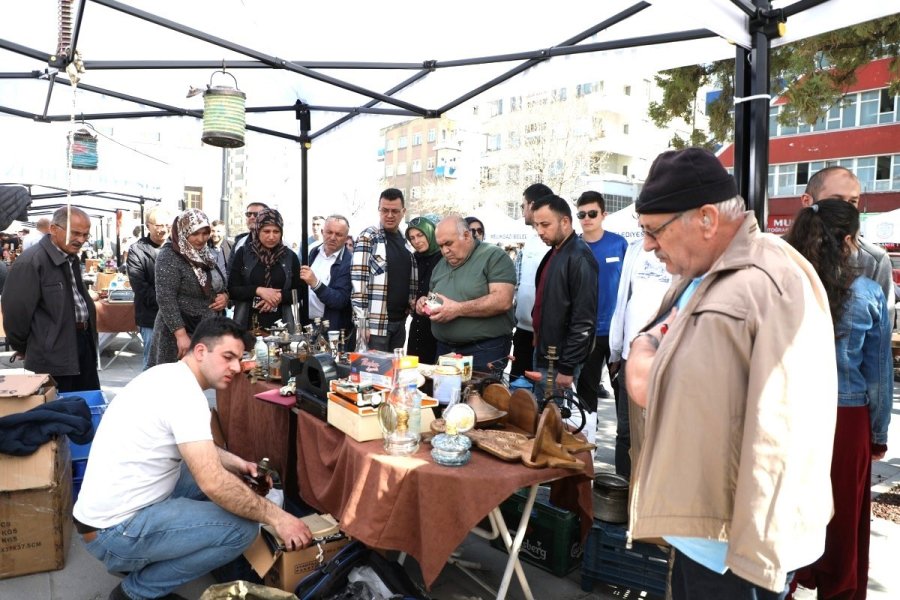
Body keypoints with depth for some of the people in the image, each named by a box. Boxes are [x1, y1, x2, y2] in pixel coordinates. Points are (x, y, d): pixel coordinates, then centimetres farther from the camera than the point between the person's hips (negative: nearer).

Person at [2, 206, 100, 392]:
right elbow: (16, 310, -14)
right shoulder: (31, 262, -17)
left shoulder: (72, 257, 11)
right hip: (54, 355, -8)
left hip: (84, 341, 8)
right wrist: (22, 348, -2)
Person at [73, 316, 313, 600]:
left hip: (114, 508, 10)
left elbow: (193, 446, 21)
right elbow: (214, 484, -29)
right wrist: (277, 517, -20)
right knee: (242, 529, -16)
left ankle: (138, 560, 16)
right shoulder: (184, 391, -23)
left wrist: (235, 462, 6)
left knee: (220, 473, 16)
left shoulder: (169, 375, 6)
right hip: (114, 531, -10)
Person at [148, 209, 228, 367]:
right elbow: (166, 299, -18)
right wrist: (181, 335, -25)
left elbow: (217, 285, 22)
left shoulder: (204, 254, 10)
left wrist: (224, 296, -2)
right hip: (180, 332, -7)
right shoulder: (169, 256, -12)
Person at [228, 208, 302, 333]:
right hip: (247, 323, -1)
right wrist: (258, 290, -15)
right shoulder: (243, 253, 1)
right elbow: (231, 290, 0)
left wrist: (280, 297, -12)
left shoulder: (290, 257, 5)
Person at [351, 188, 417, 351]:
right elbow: (358, 279, -14)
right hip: (376, 322, -6)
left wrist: (412, 302, 6)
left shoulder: (405, 240, 13)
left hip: (400, 321, 6)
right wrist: (362, 320, -18)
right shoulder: (368, 237, -7)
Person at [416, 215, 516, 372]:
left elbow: (503, 301, -20)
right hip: (444, 349, 7)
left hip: (485, 351, -7)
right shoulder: (440, 266, 15)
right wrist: (425, 303, 1)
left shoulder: (494, 257, -9)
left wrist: (458, 309, -23)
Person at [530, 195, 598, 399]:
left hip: (561, 362, -9)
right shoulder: (554, 252, 12)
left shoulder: (579, 258, -17)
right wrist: (537, 334, 15)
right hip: (544, 355, 9)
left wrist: (567, 368, -20)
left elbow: (584, 321, -22)